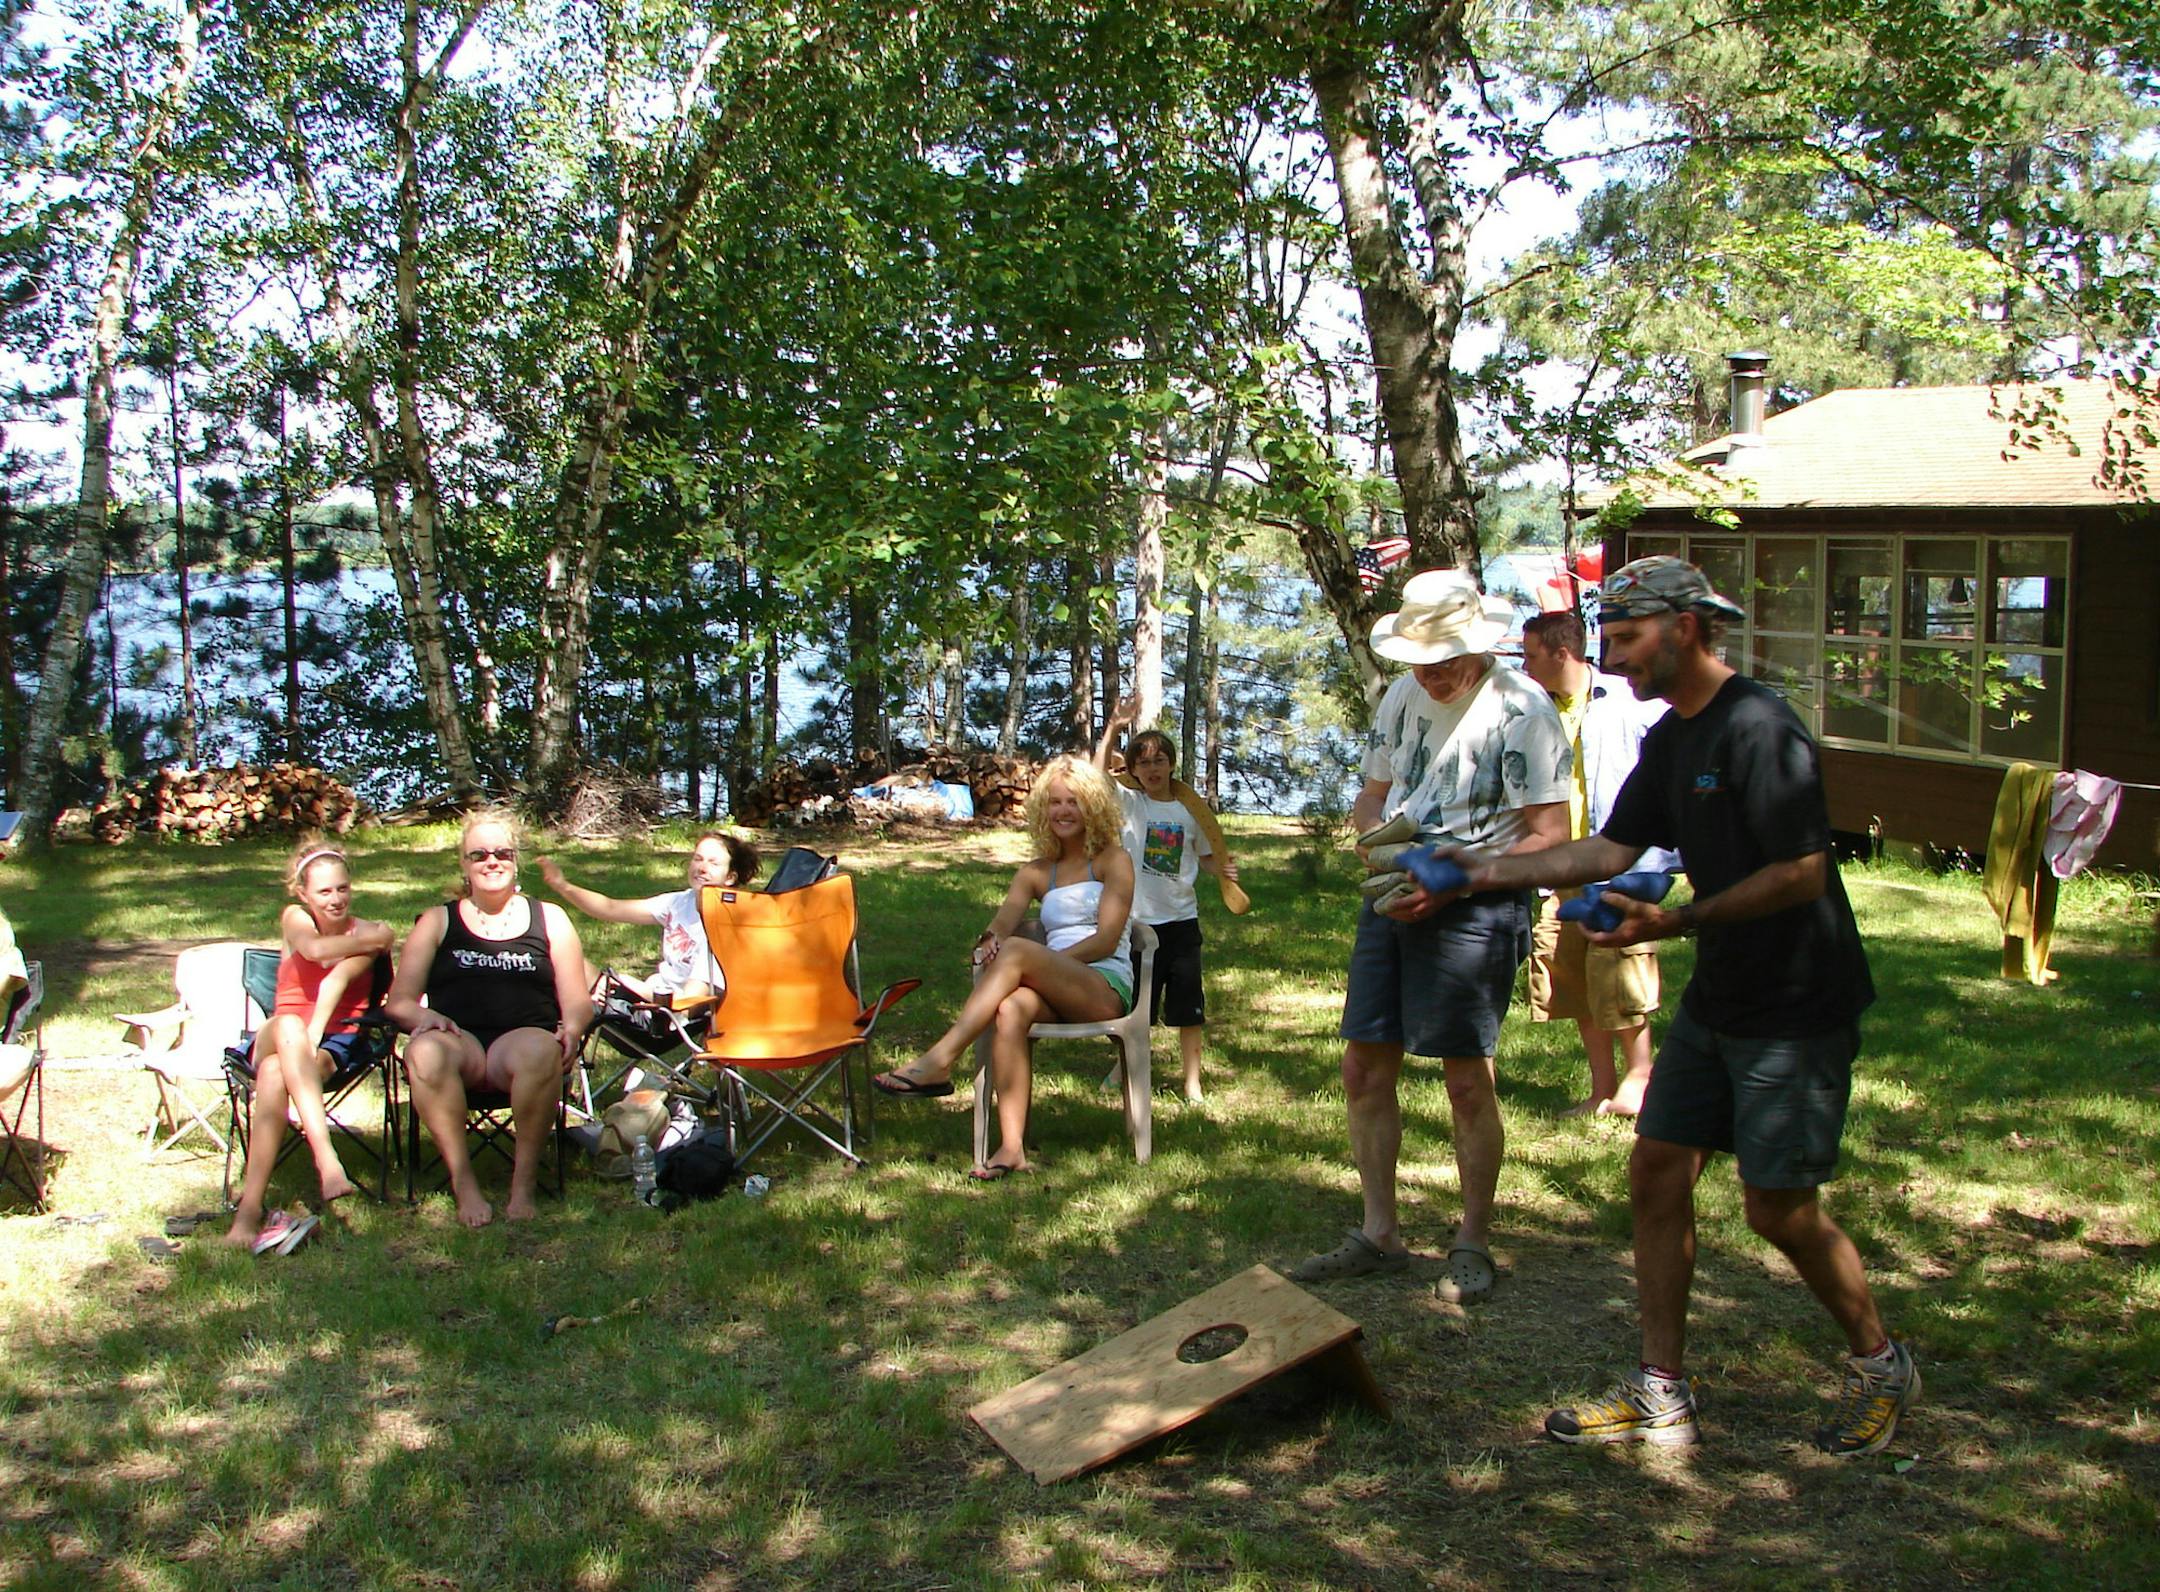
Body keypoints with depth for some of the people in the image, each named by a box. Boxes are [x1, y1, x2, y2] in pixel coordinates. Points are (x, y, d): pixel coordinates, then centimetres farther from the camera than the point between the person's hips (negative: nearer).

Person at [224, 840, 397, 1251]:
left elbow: (337, 979, -15)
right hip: (276, 1038, 1)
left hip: (335, 1040, -1)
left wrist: (312, 1038, -30)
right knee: (288, 1026, -39)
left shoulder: (365, 931, 4)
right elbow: (316, 949, -14)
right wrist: (373, 942, -4)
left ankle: (250, 1210, -44)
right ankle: (327, 1162, -57)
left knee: (275, 1074, -37)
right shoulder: (295, 918, 12)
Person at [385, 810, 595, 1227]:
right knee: (425, 1052, -36)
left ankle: (524, 1184, -26)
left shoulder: (549, 919, 20)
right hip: (460, 1042, 1)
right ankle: (463, 1184, -28)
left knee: (541, 1050, -38)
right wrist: (425, 1016, -10)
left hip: (521, 1039, -1)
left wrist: (572, 1028, -9)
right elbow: (399, 1001, 13)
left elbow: (577, 1002, 15)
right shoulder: (438, 921, 21)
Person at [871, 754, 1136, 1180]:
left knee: (1017, 950, -31)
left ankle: (938, 1062, -36)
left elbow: (1106, 940, -4)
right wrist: (988, 941, -19)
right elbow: (1000, 926, 7)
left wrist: (1039, 960, -15)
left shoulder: (1112, 861, 9)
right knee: (1011, 1009, -34)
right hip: (1056, 995, 4)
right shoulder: (1035, 873, 23)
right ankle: (1012, 1147, -41)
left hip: (1108, 988, -4)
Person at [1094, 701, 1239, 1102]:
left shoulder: (1190, 810, 3)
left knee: (1189, 1007, 3)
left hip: (1181, 920, 1)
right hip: (1138, 920, -1)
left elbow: (1206, 856, 13)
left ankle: (1192, 1081, 15)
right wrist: (1112, 729, -30)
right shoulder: (1128, 803, -3)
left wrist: (1223, 868, -9)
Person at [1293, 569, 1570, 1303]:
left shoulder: (1520, 707, -11)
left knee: (1468, 1079, -1)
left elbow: (1548, 834, -14)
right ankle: (1379, 1234, 20)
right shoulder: (1402, 697, 11)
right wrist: (1375, 842, -3)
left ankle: (1472, 1244, 16)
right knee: (1365, 1067, 6)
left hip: (1476, 906, -7)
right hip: (1393, 900, 7)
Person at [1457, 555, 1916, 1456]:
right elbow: (1611, 851, 12)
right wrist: (1489, 870, 8)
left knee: (1780, 1208, -2)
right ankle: (1661, 1394, 16)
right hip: (1716, 1001, 9)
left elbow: (1802, 874, -21)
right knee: (1657, 1173, 6)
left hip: (1798, 1008, -9)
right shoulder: (1670, 739, 10)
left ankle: (1881, 1366, 24)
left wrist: (1677, 923, -25)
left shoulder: (1758, 729, -19)